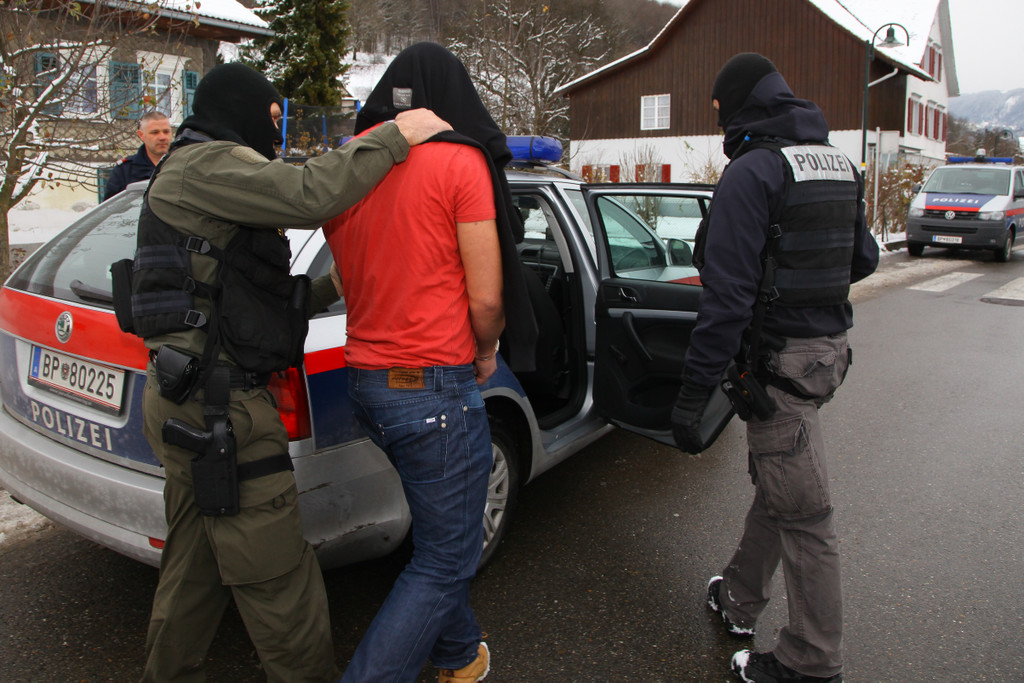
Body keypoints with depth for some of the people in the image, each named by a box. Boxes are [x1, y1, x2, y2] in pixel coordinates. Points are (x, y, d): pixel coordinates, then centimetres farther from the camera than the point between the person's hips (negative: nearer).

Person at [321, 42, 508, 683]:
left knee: (441, 532, 25)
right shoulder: (459, 159, -11)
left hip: (366, 380, 8)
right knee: (445, 560, 6)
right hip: (437, 385, -8)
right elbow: (486, 299, -13)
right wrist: (486, 354, 5)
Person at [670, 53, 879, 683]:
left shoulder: (753, 170, -16)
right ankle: (739, 600, 39)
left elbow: (728, 292, -22)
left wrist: (695, 392, -20)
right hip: (829, 346, 9)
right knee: (774, 483, 21)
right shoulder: (839, 163, 12)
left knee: (803, 513, 1)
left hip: (779, 359, -9)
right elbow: (863, 260, 21)